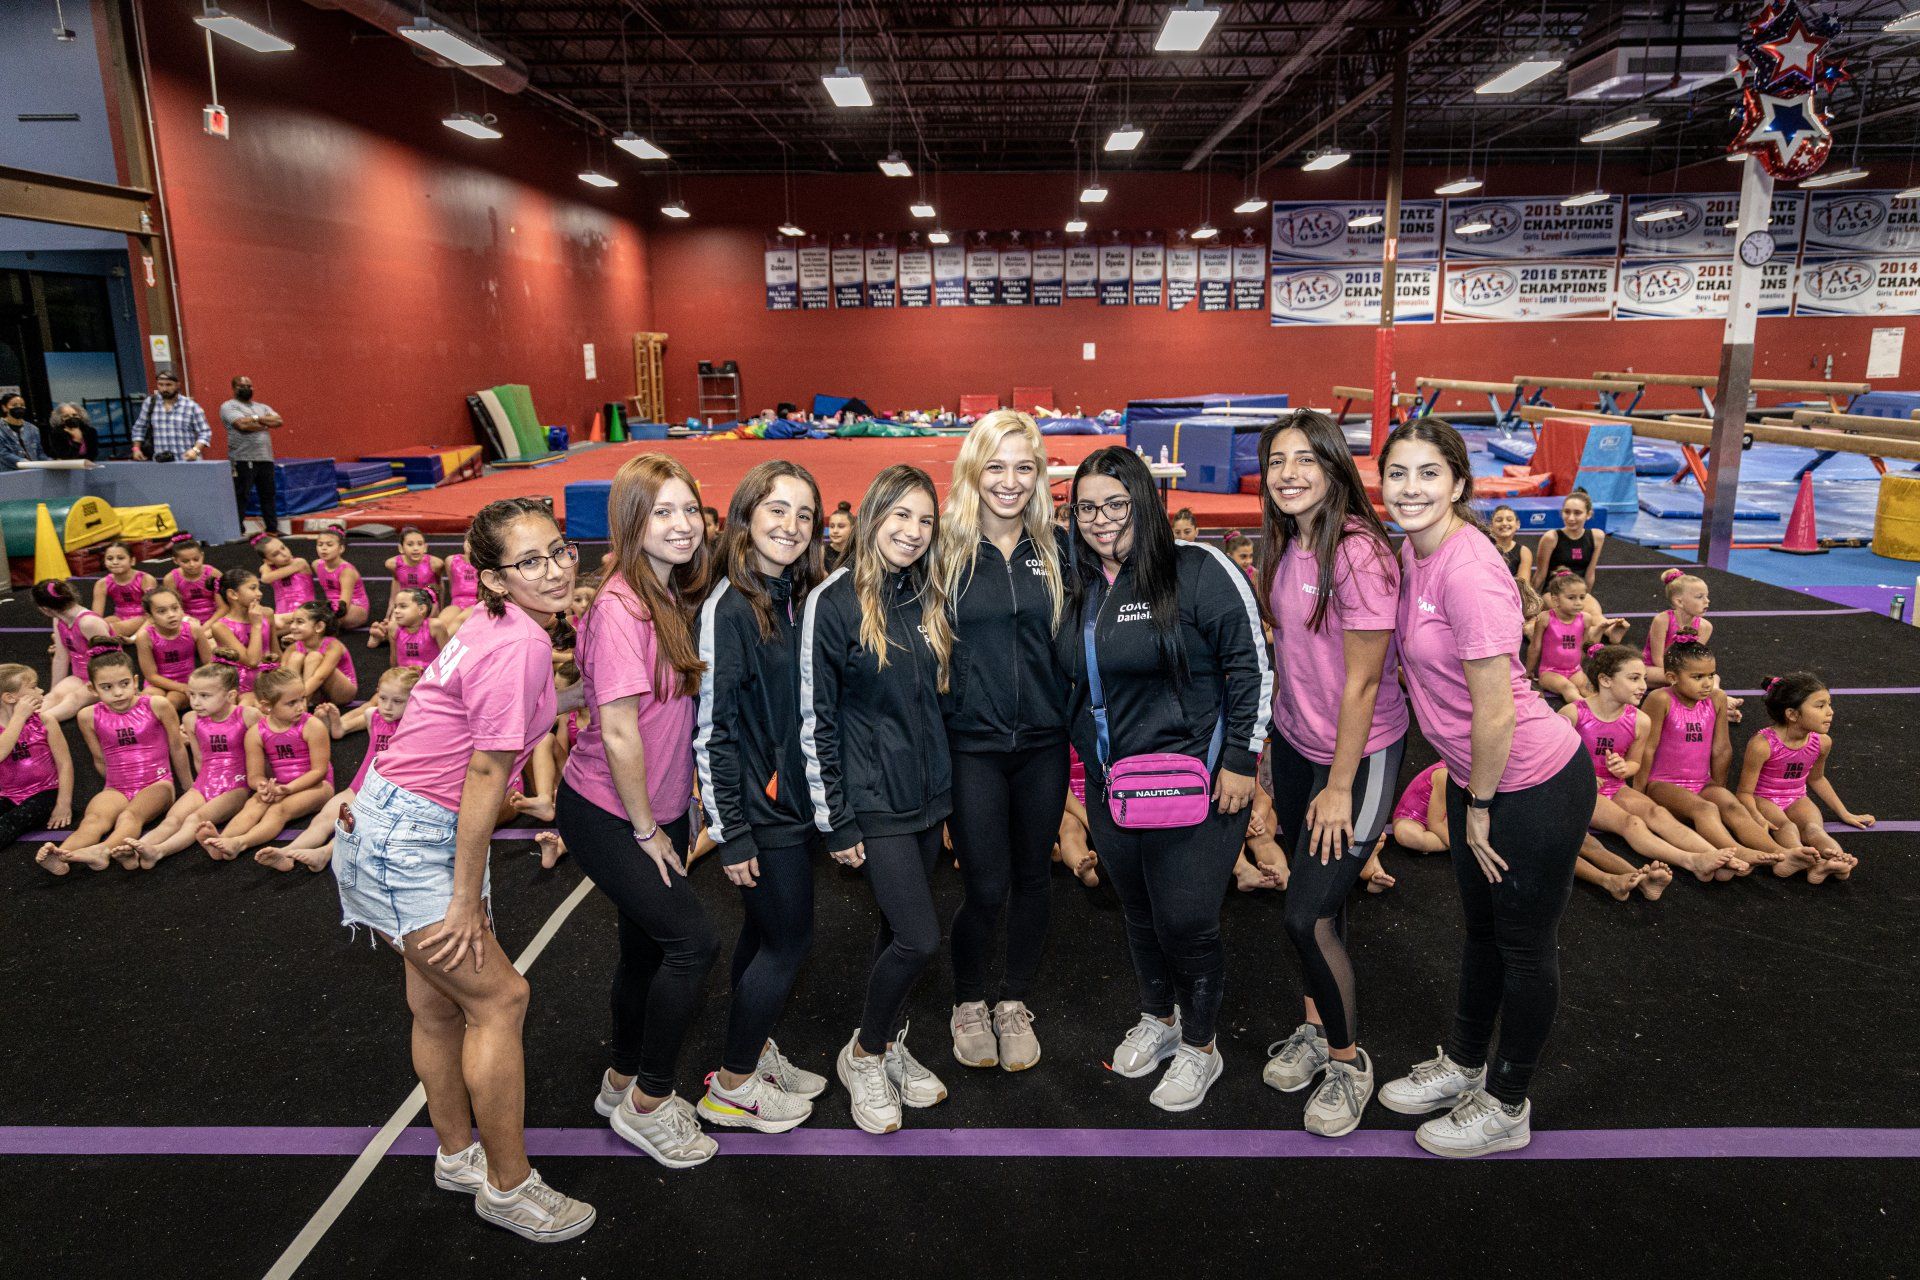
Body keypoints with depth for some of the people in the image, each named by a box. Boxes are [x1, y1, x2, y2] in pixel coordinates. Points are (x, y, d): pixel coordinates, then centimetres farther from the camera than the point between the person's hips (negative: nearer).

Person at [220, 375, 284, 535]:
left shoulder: (262, 407, 20)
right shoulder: (229, 406, 2)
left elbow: (279, 421, 2)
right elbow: (242, 425, -15)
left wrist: (255, 419, -6)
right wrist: (266, 423, -4)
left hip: (266, 458, 6)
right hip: (242, 460, -6)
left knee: (268, 496, 9)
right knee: (239, 498, -5)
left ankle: (272, 529, 16)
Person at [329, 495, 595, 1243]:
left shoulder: (500, 626, 4)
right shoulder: (521, 644, -24)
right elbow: (484, 774, -21)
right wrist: (466, 899, -16)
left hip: (406, 821, 9)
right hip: (407, 835, -9)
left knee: (438, 1000, 20)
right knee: (499, 997, -2)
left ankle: (458, 1155, 37)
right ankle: (509, 1188, 13)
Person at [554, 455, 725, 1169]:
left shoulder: (676, 598, 3)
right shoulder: (620, 608, -24)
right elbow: (619, 732, -23)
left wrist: (665, 818, 9)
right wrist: (645, 827, -13)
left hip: (660, 807, 8)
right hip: (608, 814, -8)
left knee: (648, 945, 18)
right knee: (692, 941, -8)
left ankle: (623, 1084, 39)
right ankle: (648, 1105, 12)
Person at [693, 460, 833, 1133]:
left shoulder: (794, 598, 5)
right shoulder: (730, 607, -19)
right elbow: (711, 727, -19)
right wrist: (731, 834, -18)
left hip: (790, 796, 8)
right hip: (759, 809, -8)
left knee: (765, 932, 19)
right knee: (787, 941, 4)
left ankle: (754, 1053, 37)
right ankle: (732, 1086, 21)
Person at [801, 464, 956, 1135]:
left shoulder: (930, 600, 6)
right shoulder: (835, 600, -12)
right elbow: (815, 717, -12)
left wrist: (948, 786, 13)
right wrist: (834, 820, -12)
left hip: (929, 794, 6)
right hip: (873, 800, -6)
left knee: (899, 928, 15)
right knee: (920, 936, -9)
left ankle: (890, 1046, 34)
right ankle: (863, 1053, 15)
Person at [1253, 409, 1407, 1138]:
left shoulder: (1359, 554, -23)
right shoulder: (1287, 547, 1)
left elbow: (1362, 683, -19)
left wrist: (1341, 788, -14)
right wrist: (1277, 749, 10)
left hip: (1358, 752, -7)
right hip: (1295, 742, 7)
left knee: (1309, 912, -6)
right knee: (1313, 897, 17)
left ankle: (1348, 1060, 17)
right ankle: (1316, 1028, 36)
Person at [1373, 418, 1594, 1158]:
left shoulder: (1468, 573, -27)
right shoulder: (1414, 552, 0)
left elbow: (1497, 712, -24)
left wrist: (1479, 807, -12)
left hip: (1535, 784, -8)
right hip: (1475, 778, 9)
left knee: (1525, 944, 11)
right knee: (1482, 929, 24)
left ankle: (1507, 1109, 30)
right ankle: (1462, 1066, 44)